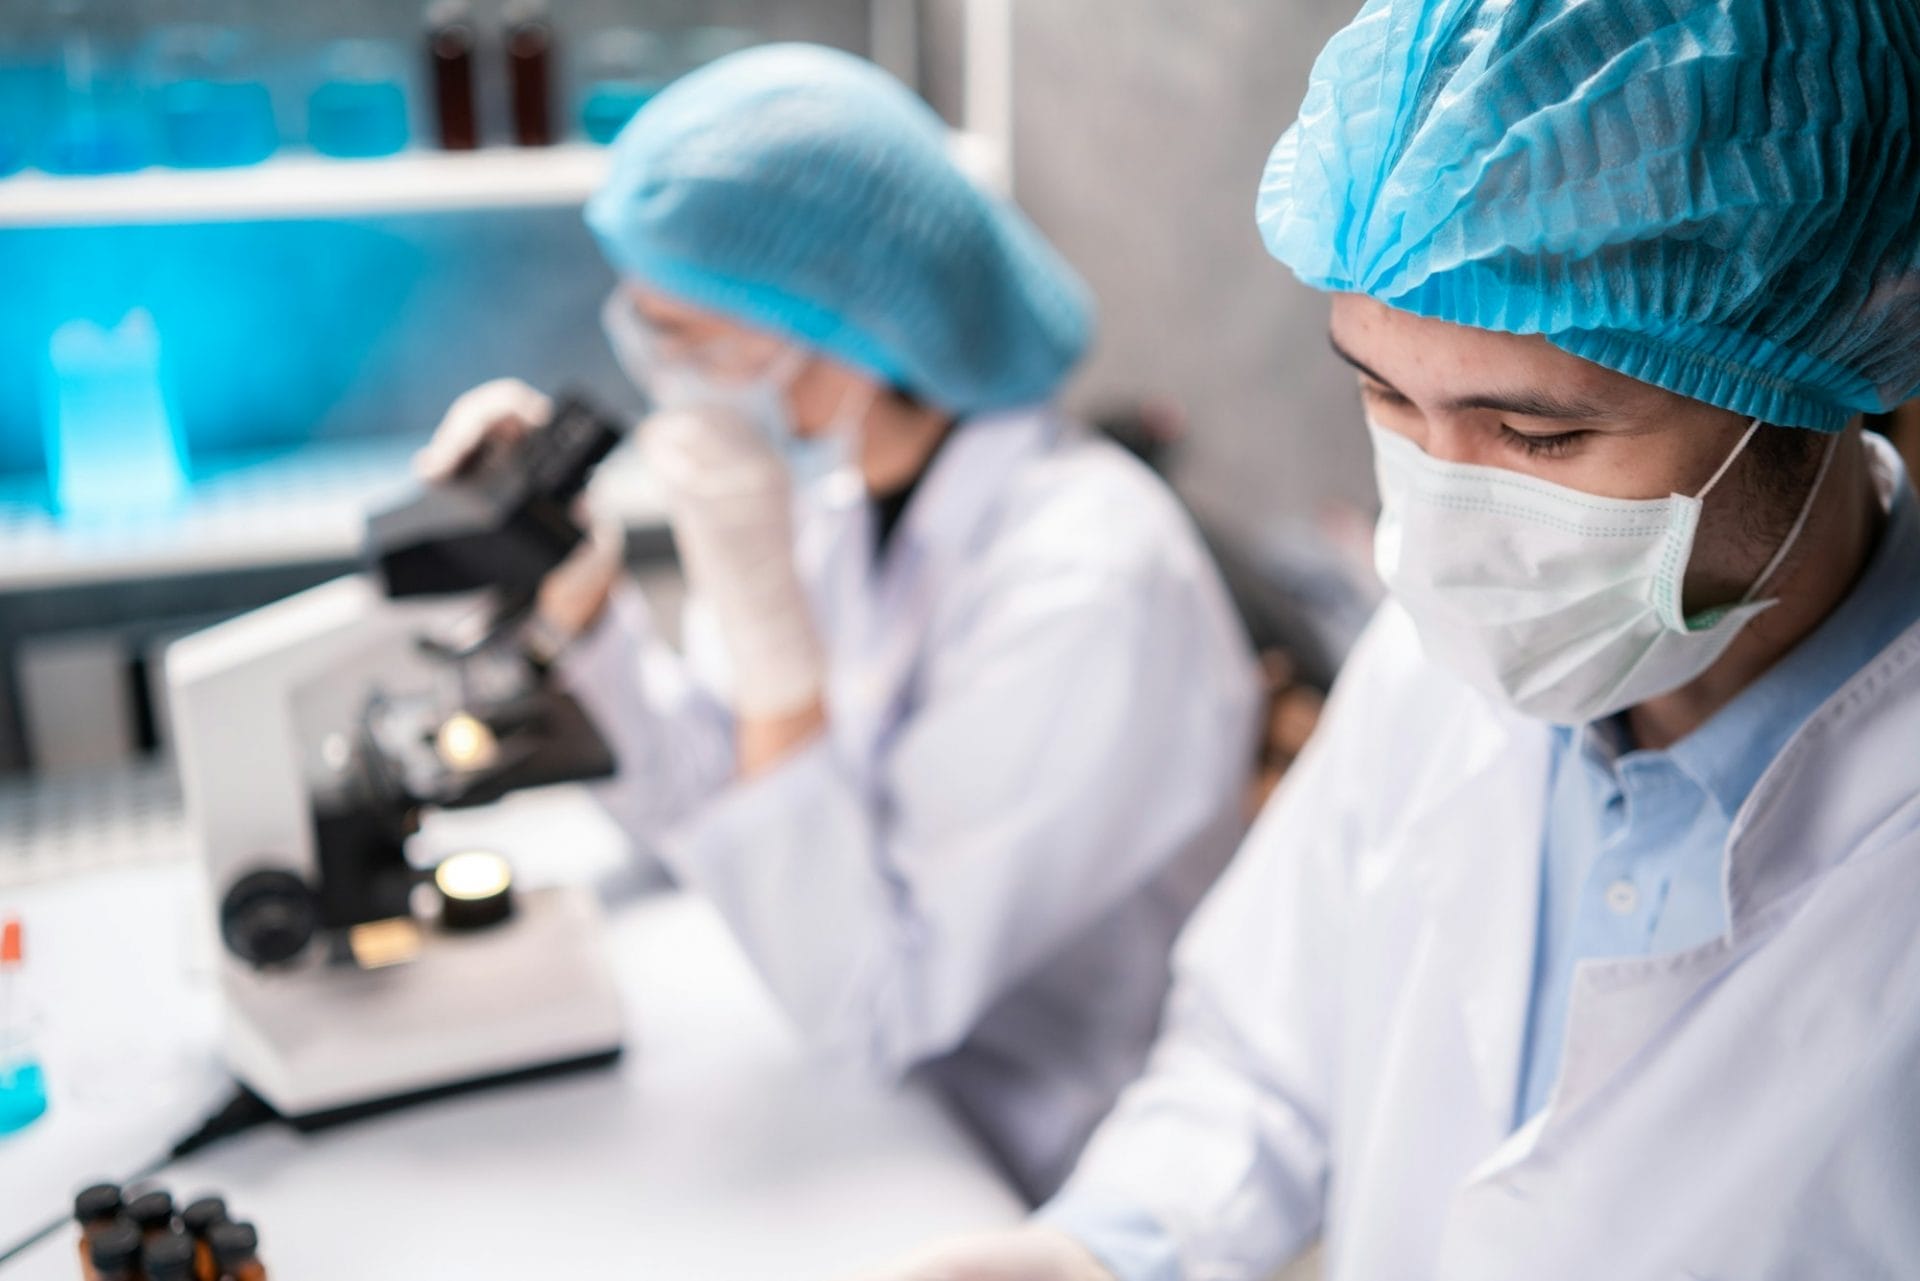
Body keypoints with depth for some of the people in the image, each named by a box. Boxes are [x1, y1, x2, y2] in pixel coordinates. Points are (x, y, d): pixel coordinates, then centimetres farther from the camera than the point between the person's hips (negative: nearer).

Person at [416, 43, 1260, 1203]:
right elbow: (713, 795, 5)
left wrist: (763, 611, -32)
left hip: (1041, 1203, -6)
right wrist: (578, 580, -9)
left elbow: (874, 1009, -24)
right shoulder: (840, 494, -4)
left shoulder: (1084, 582, -28)